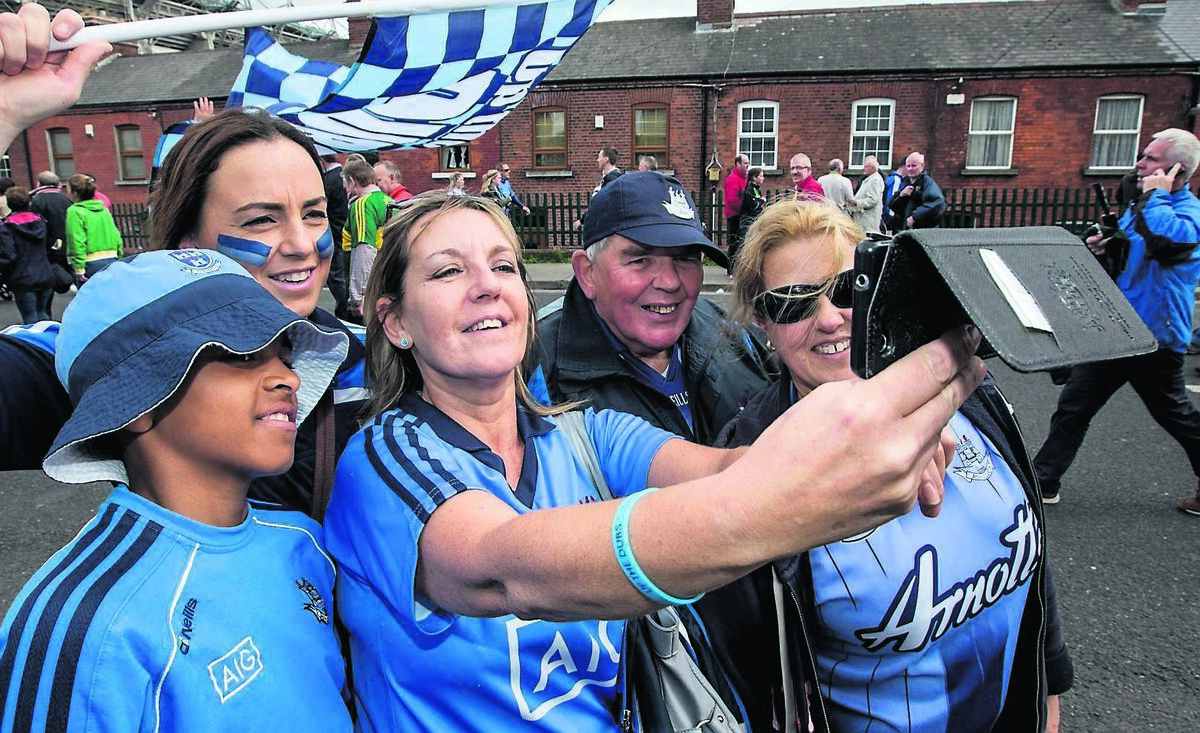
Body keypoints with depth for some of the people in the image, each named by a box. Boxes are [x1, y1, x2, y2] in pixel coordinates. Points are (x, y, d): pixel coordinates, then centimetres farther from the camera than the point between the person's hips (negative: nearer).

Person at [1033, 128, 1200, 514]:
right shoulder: (1140, 204, 12)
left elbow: (1163, 238, -38)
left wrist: (1155, 194, -22)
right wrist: (1101, 248, 2)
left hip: (1155, 340, -7)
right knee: (1073, 406, 6)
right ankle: (1043, 482, 12)